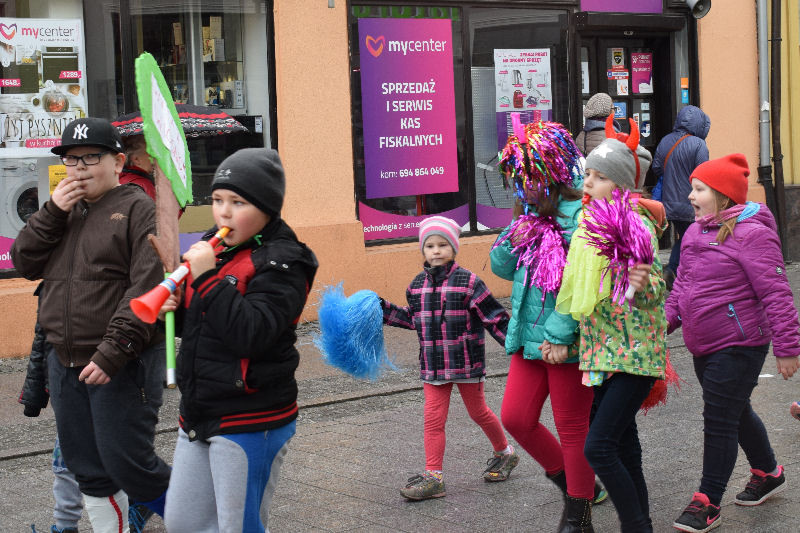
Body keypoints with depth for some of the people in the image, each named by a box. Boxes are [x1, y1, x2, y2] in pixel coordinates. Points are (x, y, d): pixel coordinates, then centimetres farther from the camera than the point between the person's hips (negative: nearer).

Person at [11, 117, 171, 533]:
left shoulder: (138, 210, -9)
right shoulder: (63, 211, 15)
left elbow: (147, 290, -18)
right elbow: (23, 262, 8)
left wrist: (112, 352, -23)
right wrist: (53, 213, -6)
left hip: (121, 365, -7)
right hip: (65, 363, 7)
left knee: (126, 463, -4)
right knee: (88, 470, 13)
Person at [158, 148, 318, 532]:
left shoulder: (281, 262, -14)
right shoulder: (213, 247, 10)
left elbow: (251, 334, -27)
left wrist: (207, 278, -27)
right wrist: (175, 310, 0)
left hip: (249, 423, -8)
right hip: (199, 415, 8)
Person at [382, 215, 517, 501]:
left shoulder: (468, 282, -10)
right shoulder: (417, 285, 5)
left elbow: (494, 317, -7)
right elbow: (412, 318, 19)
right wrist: (382, 309, 13)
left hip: (466, 363, -4)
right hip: (432, 365, 4)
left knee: (478, 412, 12)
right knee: (433, 418, -2)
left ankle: (504, 453, 36)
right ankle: (433, 477, 1)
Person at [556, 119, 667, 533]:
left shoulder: (637, 225, -13)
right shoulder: (587, 224, 9)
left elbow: (655, 293, -17)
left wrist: (643, 285, -37)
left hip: (634, 353, -8)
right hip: (602, 351, 8)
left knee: (599, 447, -14)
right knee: (622, 444, 14)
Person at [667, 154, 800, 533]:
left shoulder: (750, 234, -17)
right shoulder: (695, 233, 9)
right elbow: (682, 284, 18)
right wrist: (666, 319, 5)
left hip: (738, 345, -9)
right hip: (704, 346, 9)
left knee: (719, 420, -6)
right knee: (737, 413, 21)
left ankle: (707, 502, 3)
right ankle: (768, 473, 41)